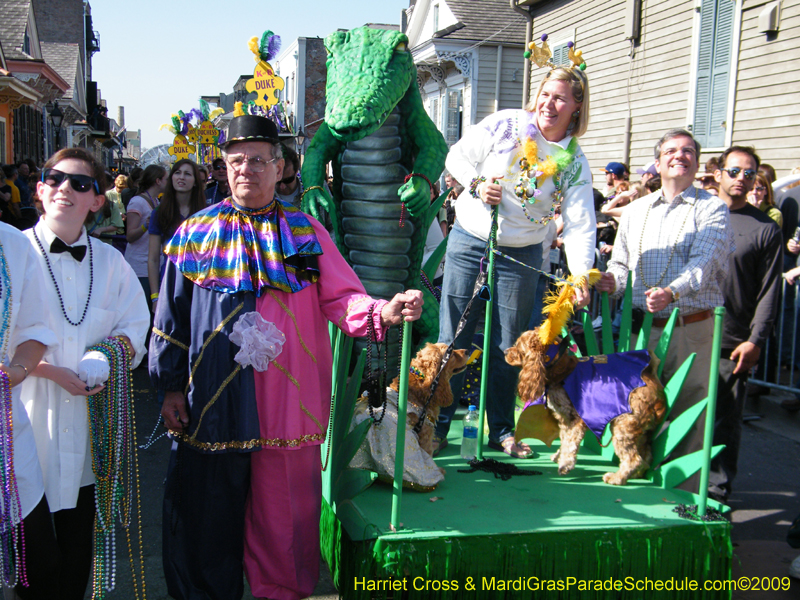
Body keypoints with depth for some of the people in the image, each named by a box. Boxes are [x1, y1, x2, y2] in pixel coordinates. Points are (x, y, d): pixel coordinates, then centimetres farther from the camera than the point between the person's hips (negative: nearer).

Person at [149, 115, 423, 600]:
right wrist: (171, 387, 3)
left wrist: (382, 311, -22)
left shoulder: (306, 233, 6)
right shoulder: (196, 233, 5)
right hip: (214, 403, 0)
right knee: (209, 511, 9)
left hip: (288, 400, 0)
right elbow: (172, 317, 6)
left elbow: (341, 299, -2)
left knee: (283, 511, 8)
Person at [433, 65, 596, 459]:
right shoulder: (504, 125, -6)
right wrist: (477, 184, -17)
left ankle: (501, 431, 23)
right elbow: (457, 157, 3)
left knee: (508, 347, 8)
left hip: (521, 256, 1)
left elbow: (580, 225, -9)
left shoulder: (575, 163, -3)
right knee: (453, 339, 0)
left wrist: (581, 276, -23)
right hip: (469, 241, -1)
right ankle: (436, 427, 11)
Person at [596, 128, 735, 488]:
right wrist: (613, 281, -5)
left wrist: (672, 291, -30)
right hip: (643, 325, 4)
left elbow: (705, 261, -12)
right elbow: (620, 264, 19)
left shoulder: (712, 208, 3)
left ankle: (685, 490, 7)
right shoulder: (635, 211, 17)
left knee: (687, 410, -2)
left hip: (691, 327, -4)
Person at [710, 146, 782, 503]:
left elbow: (769, 292, 1)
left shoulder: (766, 229, 5)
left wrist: (755, 340, -7)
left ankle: (717, 488, 15)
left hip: (733, 345, -2)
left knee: (725, 420, 2)